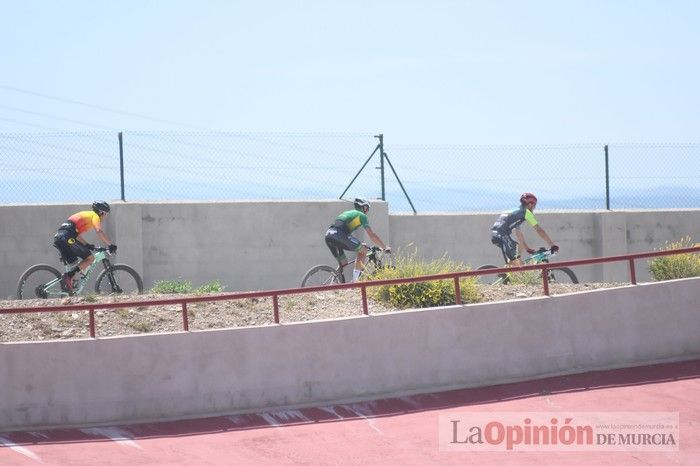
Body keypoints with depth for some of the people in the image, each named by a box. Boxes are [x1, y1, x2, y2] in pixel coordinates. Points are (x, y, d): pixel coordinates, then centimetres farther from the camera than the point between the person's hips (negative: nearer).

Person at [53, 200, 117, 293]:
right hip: (67, 237, -9)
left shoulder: (85, 214, 32)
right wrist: (110, 244, -8)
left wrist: (87, 245, 26)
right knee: (90, 258, -3)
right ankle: (68, 276, -15)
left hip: (58, 237, 9)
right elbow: (99, 231, -11)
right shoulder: (95, 216, 7)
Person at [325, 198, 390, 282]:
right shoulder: (362, 215, 14)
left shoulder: (347, 213, 36)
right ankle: (355, 280, 1)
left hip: (328, 235, 7)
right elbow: (371, 235, 9)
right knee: (363, 249, 8)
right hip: (340, 235, -7)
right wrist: (385, 247, 18)